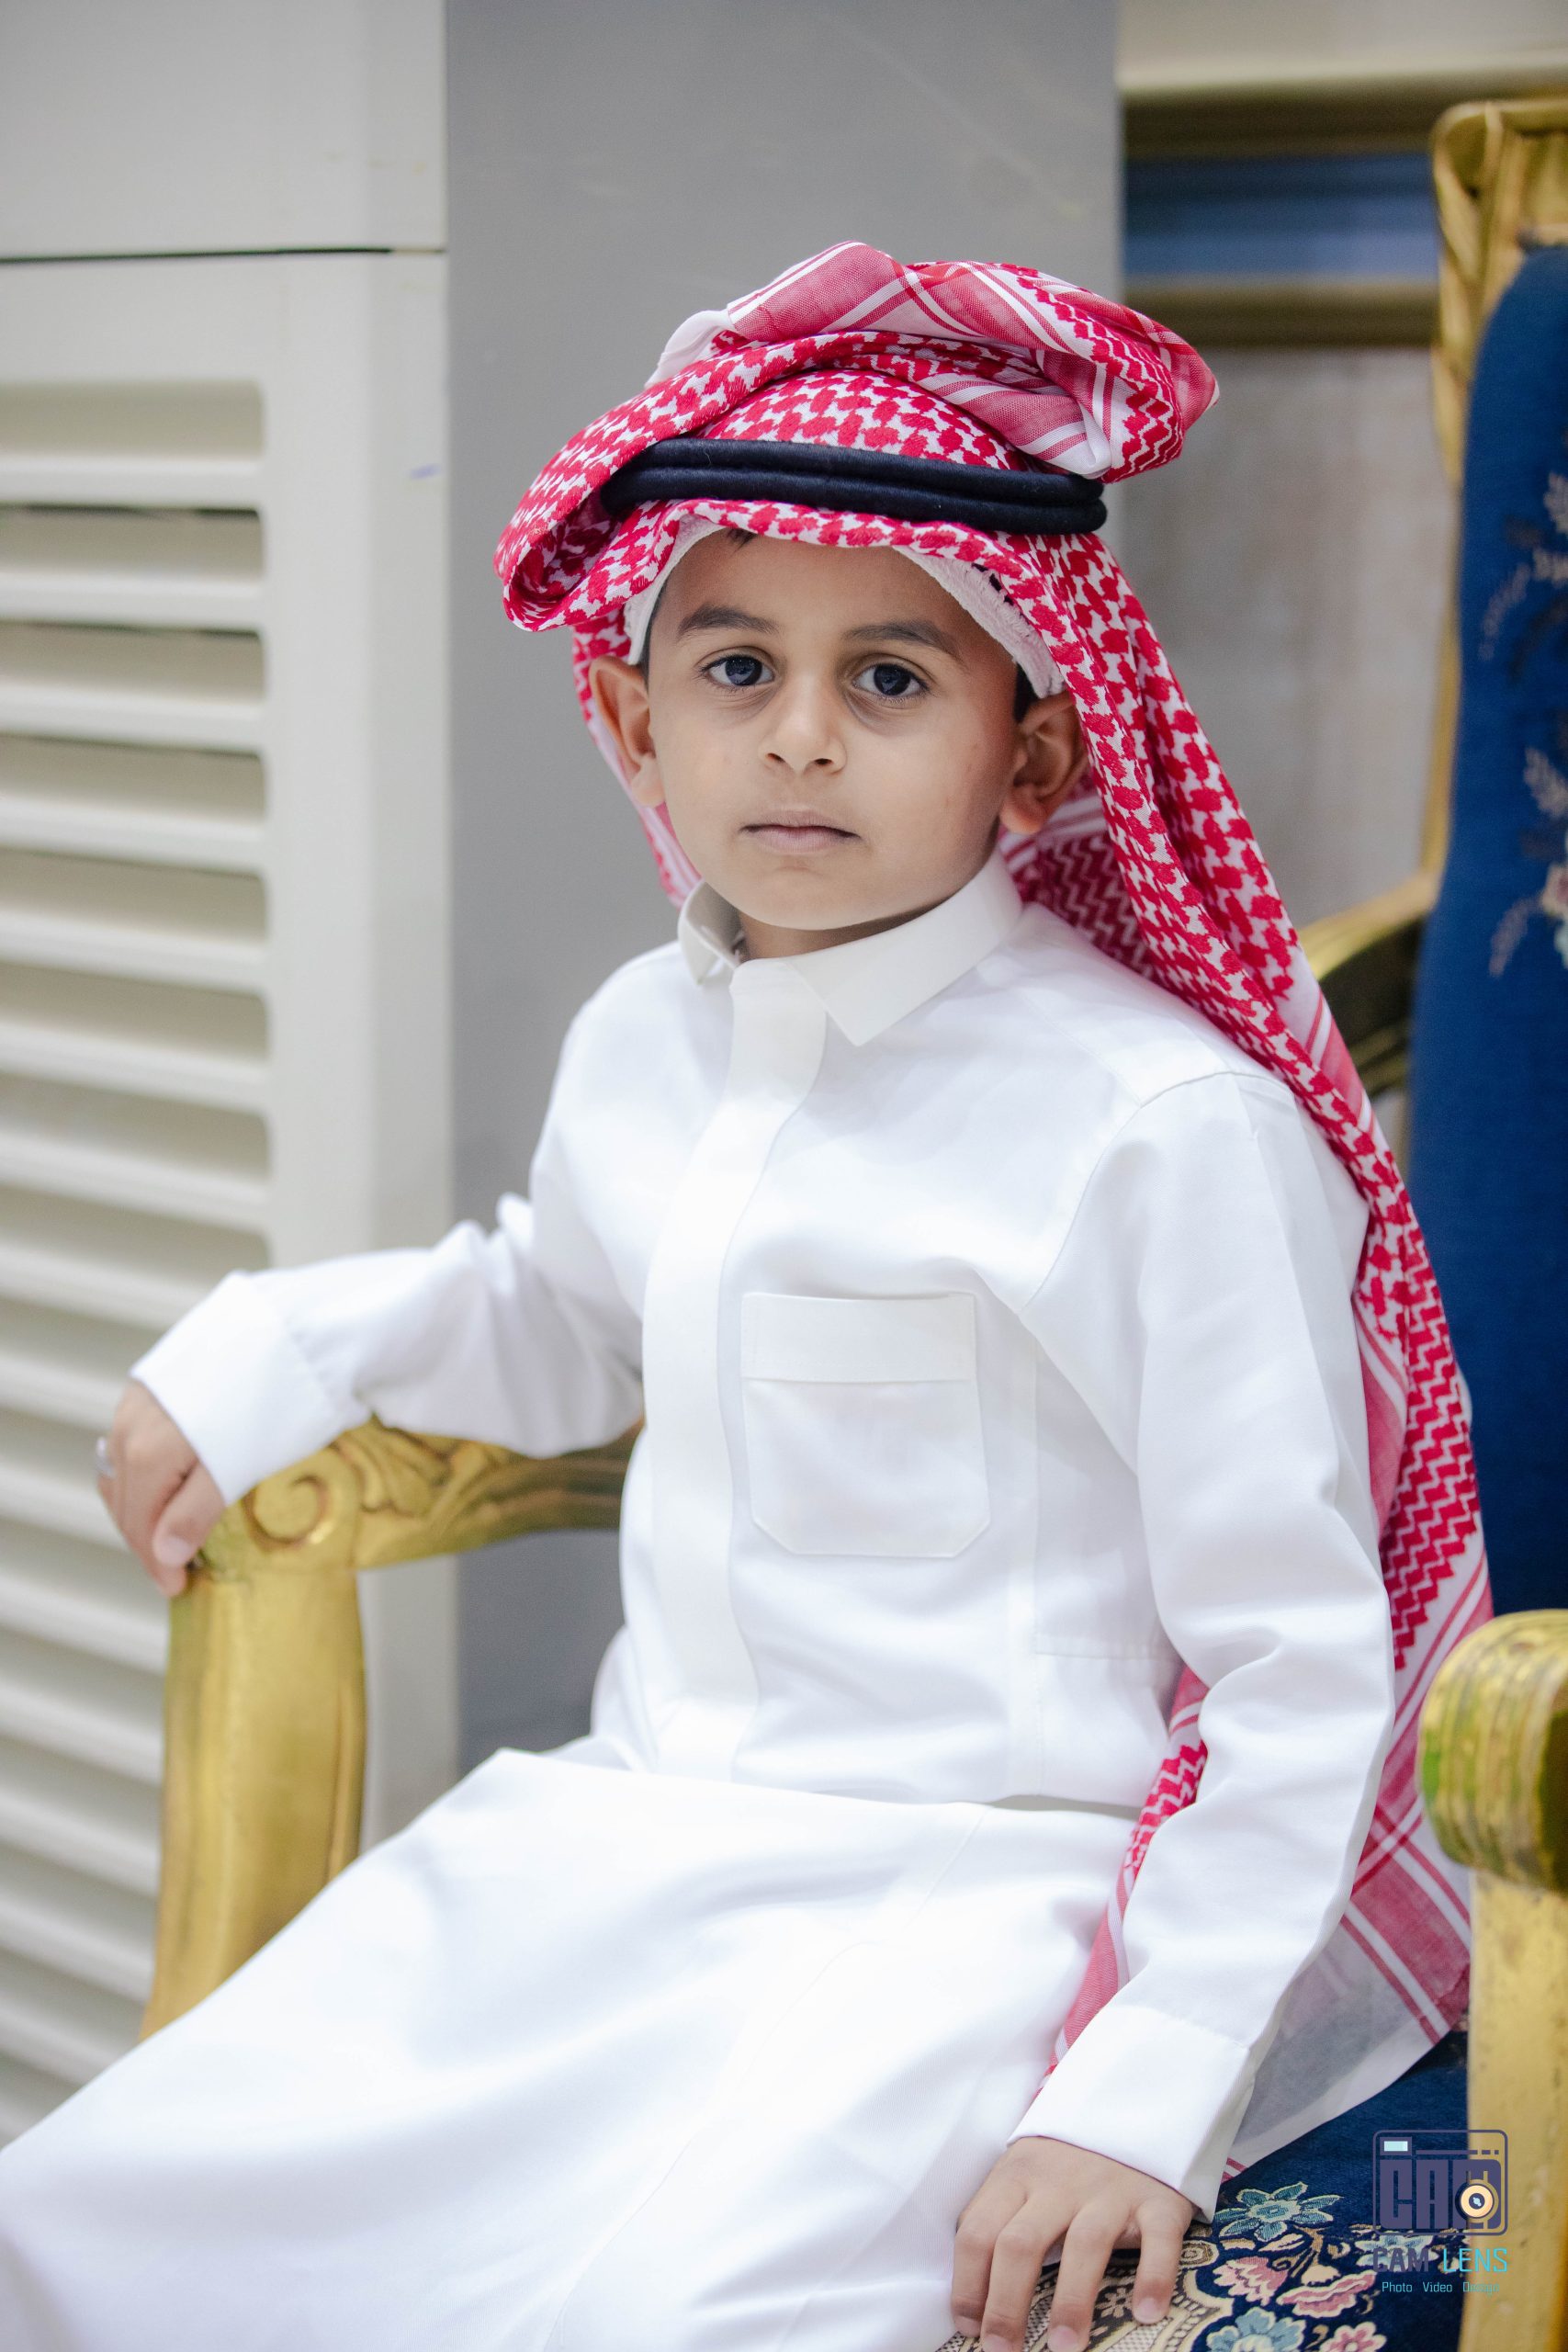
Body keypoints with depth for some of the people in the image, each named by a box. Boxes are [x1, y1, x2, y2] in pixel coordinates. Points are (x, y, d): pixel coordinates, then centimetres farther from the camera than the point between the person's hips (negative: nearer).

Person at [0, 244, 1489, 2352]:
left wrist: (1146, 2095, -18)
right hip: (624, 1841, 7)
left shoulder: (1164, 1123, -14)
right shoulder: (640, 1048, 8)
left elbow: (1300, 1674, -12)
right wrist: (275, 1349, 16)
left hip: (972, 1896, -6)